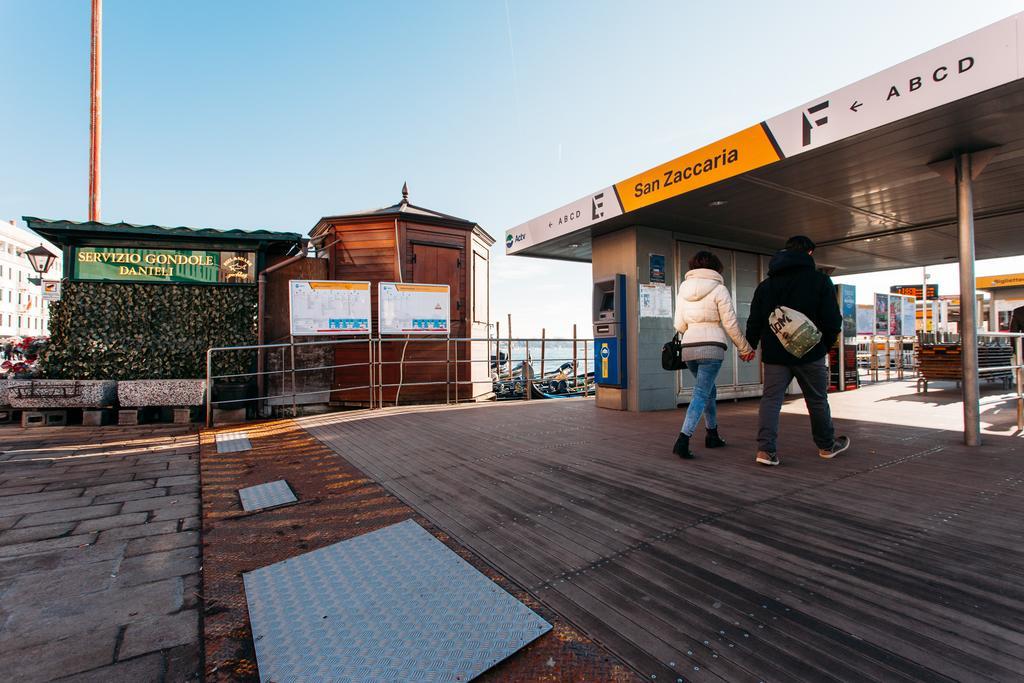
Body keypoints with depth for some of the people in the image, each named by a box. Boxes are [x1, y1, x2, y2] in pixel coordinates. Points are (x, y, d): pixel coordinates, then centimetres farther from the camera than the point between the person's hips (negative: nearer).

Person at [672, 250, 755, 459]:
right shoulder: (719, 289, -3)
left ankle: (712, 435, 30)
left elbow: (679, 326, 10)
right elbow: (731, 324, -3)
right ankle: (683, 440, -17)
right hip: (712, 347, -5)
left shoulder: (683, 290, 10)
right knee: (701, 394, -7)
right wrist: (745, 348, 9)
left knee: (709, 390, 22)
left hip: (688, 348, 5)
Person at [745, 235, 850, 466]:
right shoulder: (820, 280, -2)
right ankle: (827, 445, 31)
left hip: (775, 354, 2)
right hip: (809, 353, -2)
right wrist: (827, 344, 11)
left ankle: (765, 449, -8)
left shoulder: (766, 284, 8)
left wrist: (750, 346, 17)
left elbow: (754, 322, 8)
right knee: (817, 400, 13)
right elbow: (833, 320, -4)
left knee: (770, 399, 2)